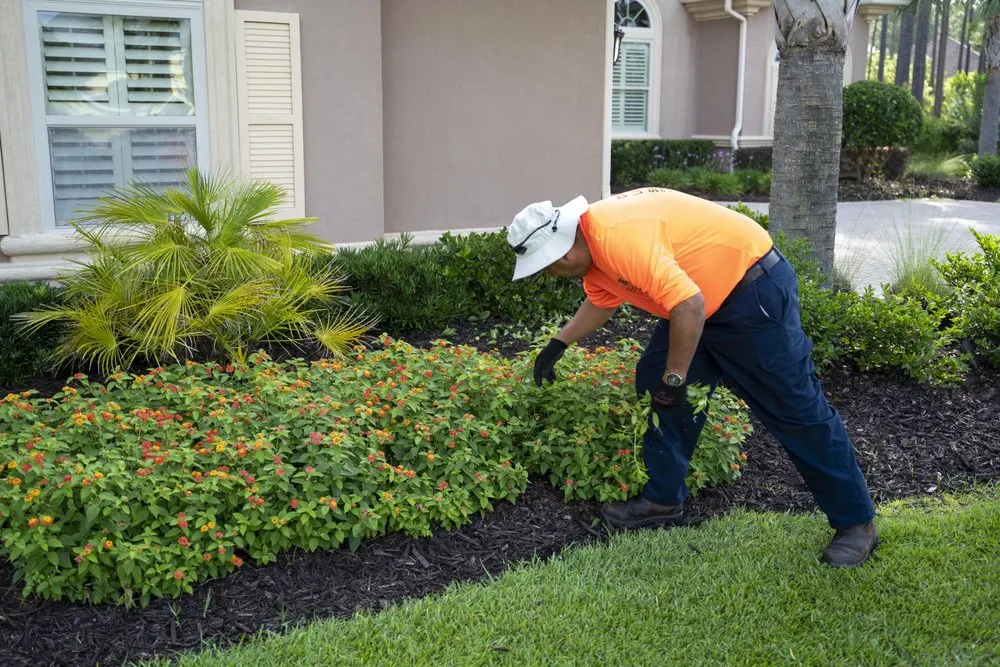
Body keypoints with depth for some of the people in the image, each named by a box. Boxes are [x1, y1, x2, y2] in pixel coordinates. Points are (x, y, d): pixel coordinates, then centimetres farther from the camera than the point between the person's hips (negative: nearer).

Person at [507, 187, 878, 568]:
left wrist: (674, 378, -22)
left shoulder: (618, 236, -29)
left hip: (756, 289, -10)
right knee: (653, 383, 9)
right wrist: (558, 344, 28)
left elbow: (689, 307, -33)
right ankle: (664, 500, 20)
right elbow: (601, 301, 25)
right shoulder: (591, 242, 3)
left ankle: (856, 522, 9)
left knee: (796, 408, -4)